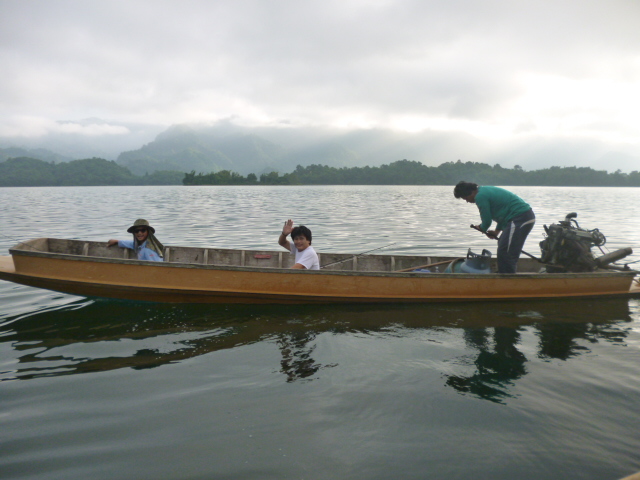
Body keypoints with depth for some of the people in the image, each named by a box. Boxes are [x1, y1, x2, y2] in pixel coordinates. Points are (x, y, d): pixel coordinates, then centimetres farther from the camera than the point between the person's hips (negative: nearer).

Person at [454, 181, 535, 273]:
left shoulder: (480, 196, -12)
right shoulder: (486, 191, 19)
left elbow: (487, 221, -8)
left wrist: (482, 228, 15)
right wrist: (497, 231, 25)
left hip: (519, 218, -11)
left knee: (504, 253, -9)